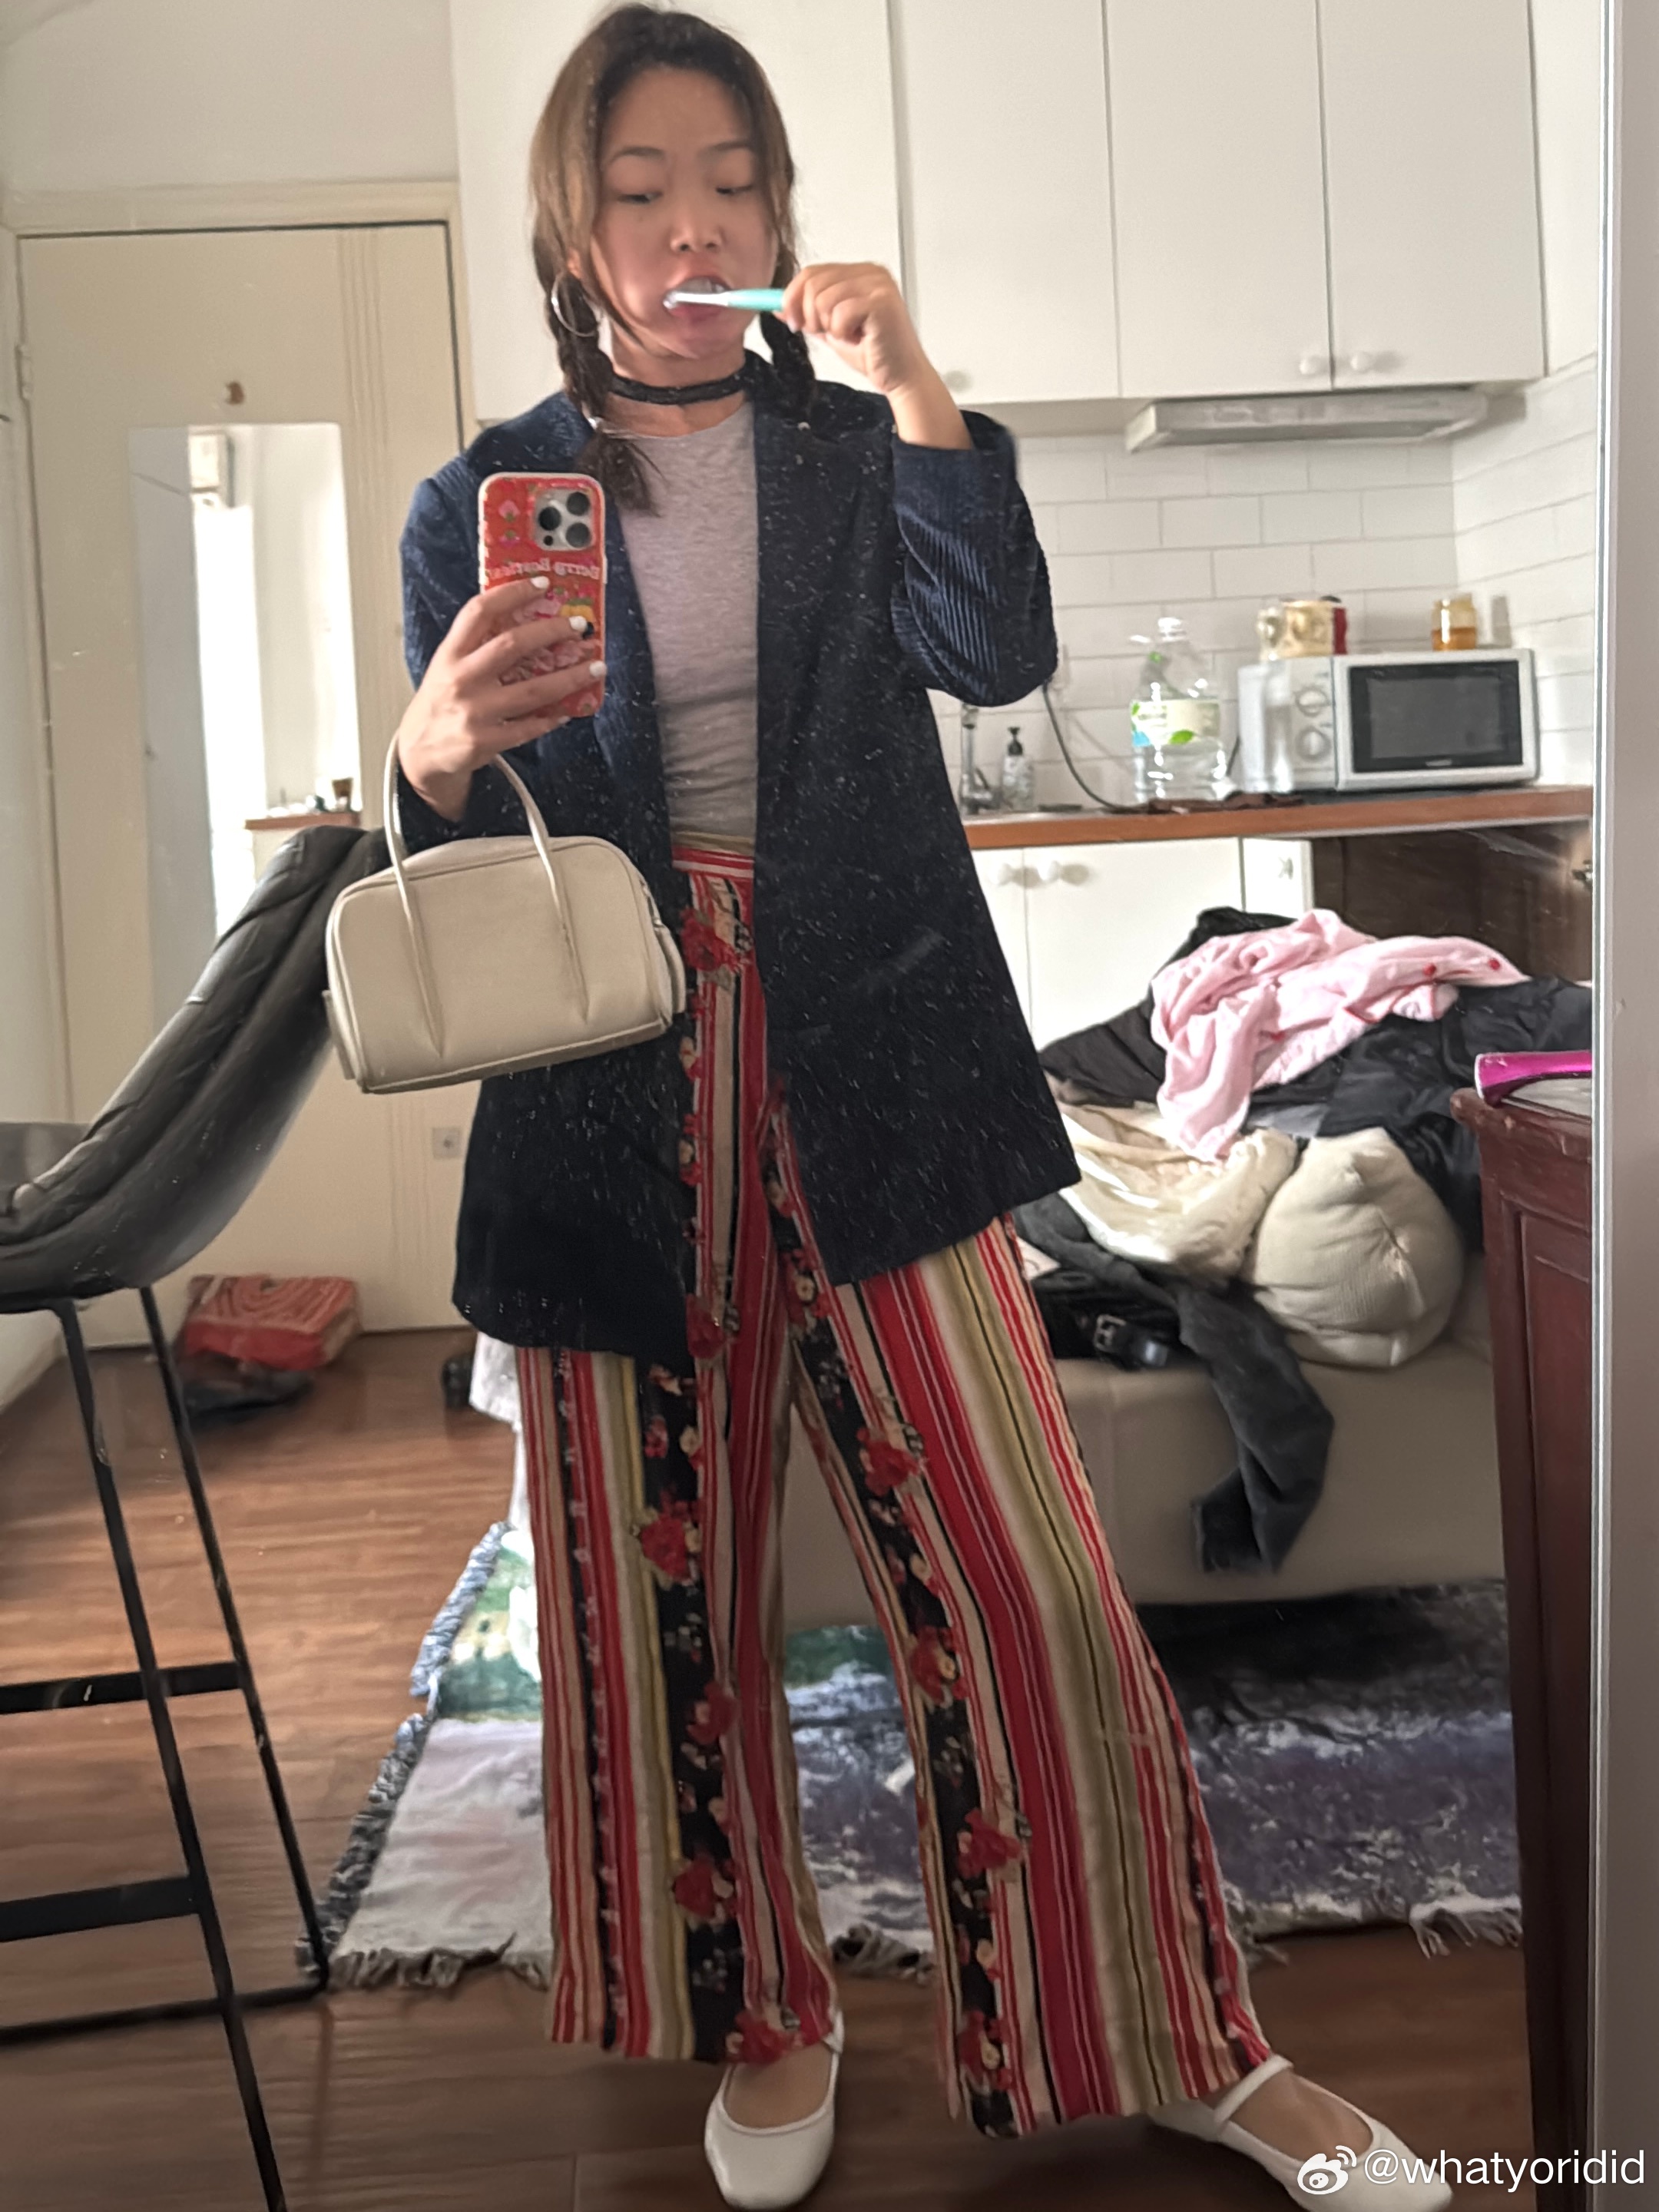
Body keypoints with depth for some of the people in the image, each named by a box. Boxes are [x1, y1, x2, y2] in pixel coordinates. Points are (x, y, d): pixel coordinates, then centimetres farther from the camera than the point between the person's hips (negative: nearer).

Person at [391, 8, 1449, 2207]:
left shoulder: (854, 454, 10)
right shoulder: (483, 503, 7)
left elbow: (1002, 651, -8)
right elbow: (460, 872, 4)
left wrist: (916, 389, -17)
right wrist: (437, 760, -17)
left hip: (868, 1074, 0)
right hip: (615, 1102, 1)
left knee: (1022, 1576, -3)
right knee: (670, 1598, 9)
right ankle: (765, 2019, 33)